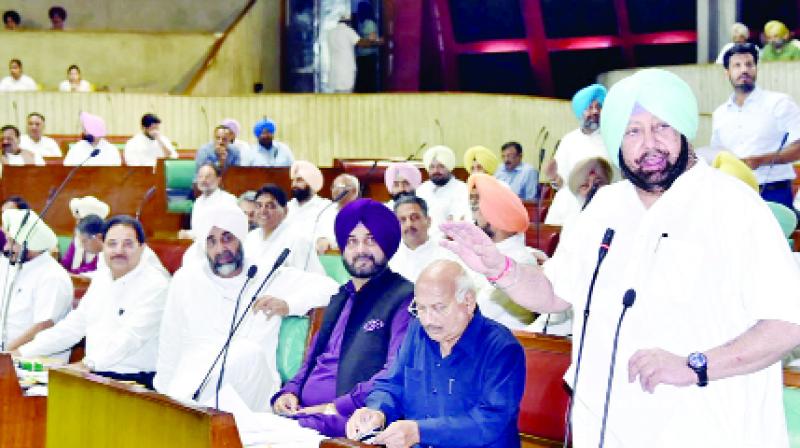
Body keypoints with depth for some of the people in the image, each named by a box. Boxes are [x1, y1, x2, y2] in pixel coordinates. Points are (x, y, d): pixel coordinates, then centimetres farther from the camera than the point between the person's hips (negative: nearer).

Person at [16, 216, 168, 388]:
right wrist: (23, 353, 15)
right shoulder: (101, 279, 18)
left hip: (134, 383, -7)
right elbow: (73, 326, 22)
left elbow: (131, 337, -21)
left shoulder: (155, 285, -8)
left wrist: (89, 363, -33)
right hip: (96, 377, 7)